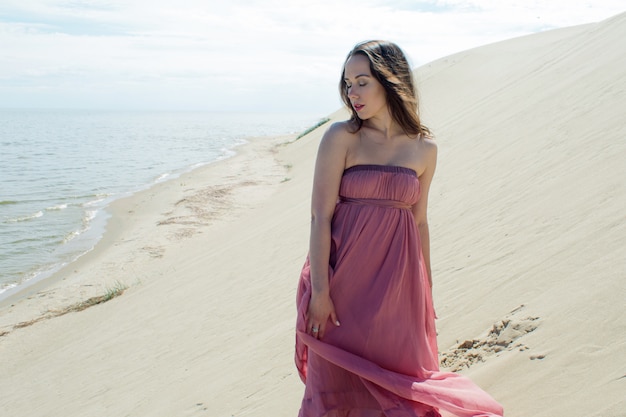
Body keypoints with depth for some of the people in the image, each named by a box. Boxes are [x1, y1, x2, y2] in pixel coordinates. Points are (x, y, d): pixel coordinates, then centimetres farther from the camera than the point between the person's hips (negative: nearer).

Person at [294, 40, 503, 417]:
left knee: (402, 380, 11)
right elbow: (320, 217, -9)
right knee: (342, 384, 7)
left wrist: (427, 291, 13)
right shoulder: (341, 137, -6)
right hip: (346, 278, -3)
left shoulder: (424, 148, 4)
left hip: (398, 280, 3)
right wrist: (319, 290, -14)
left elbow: (419, 221, 11)